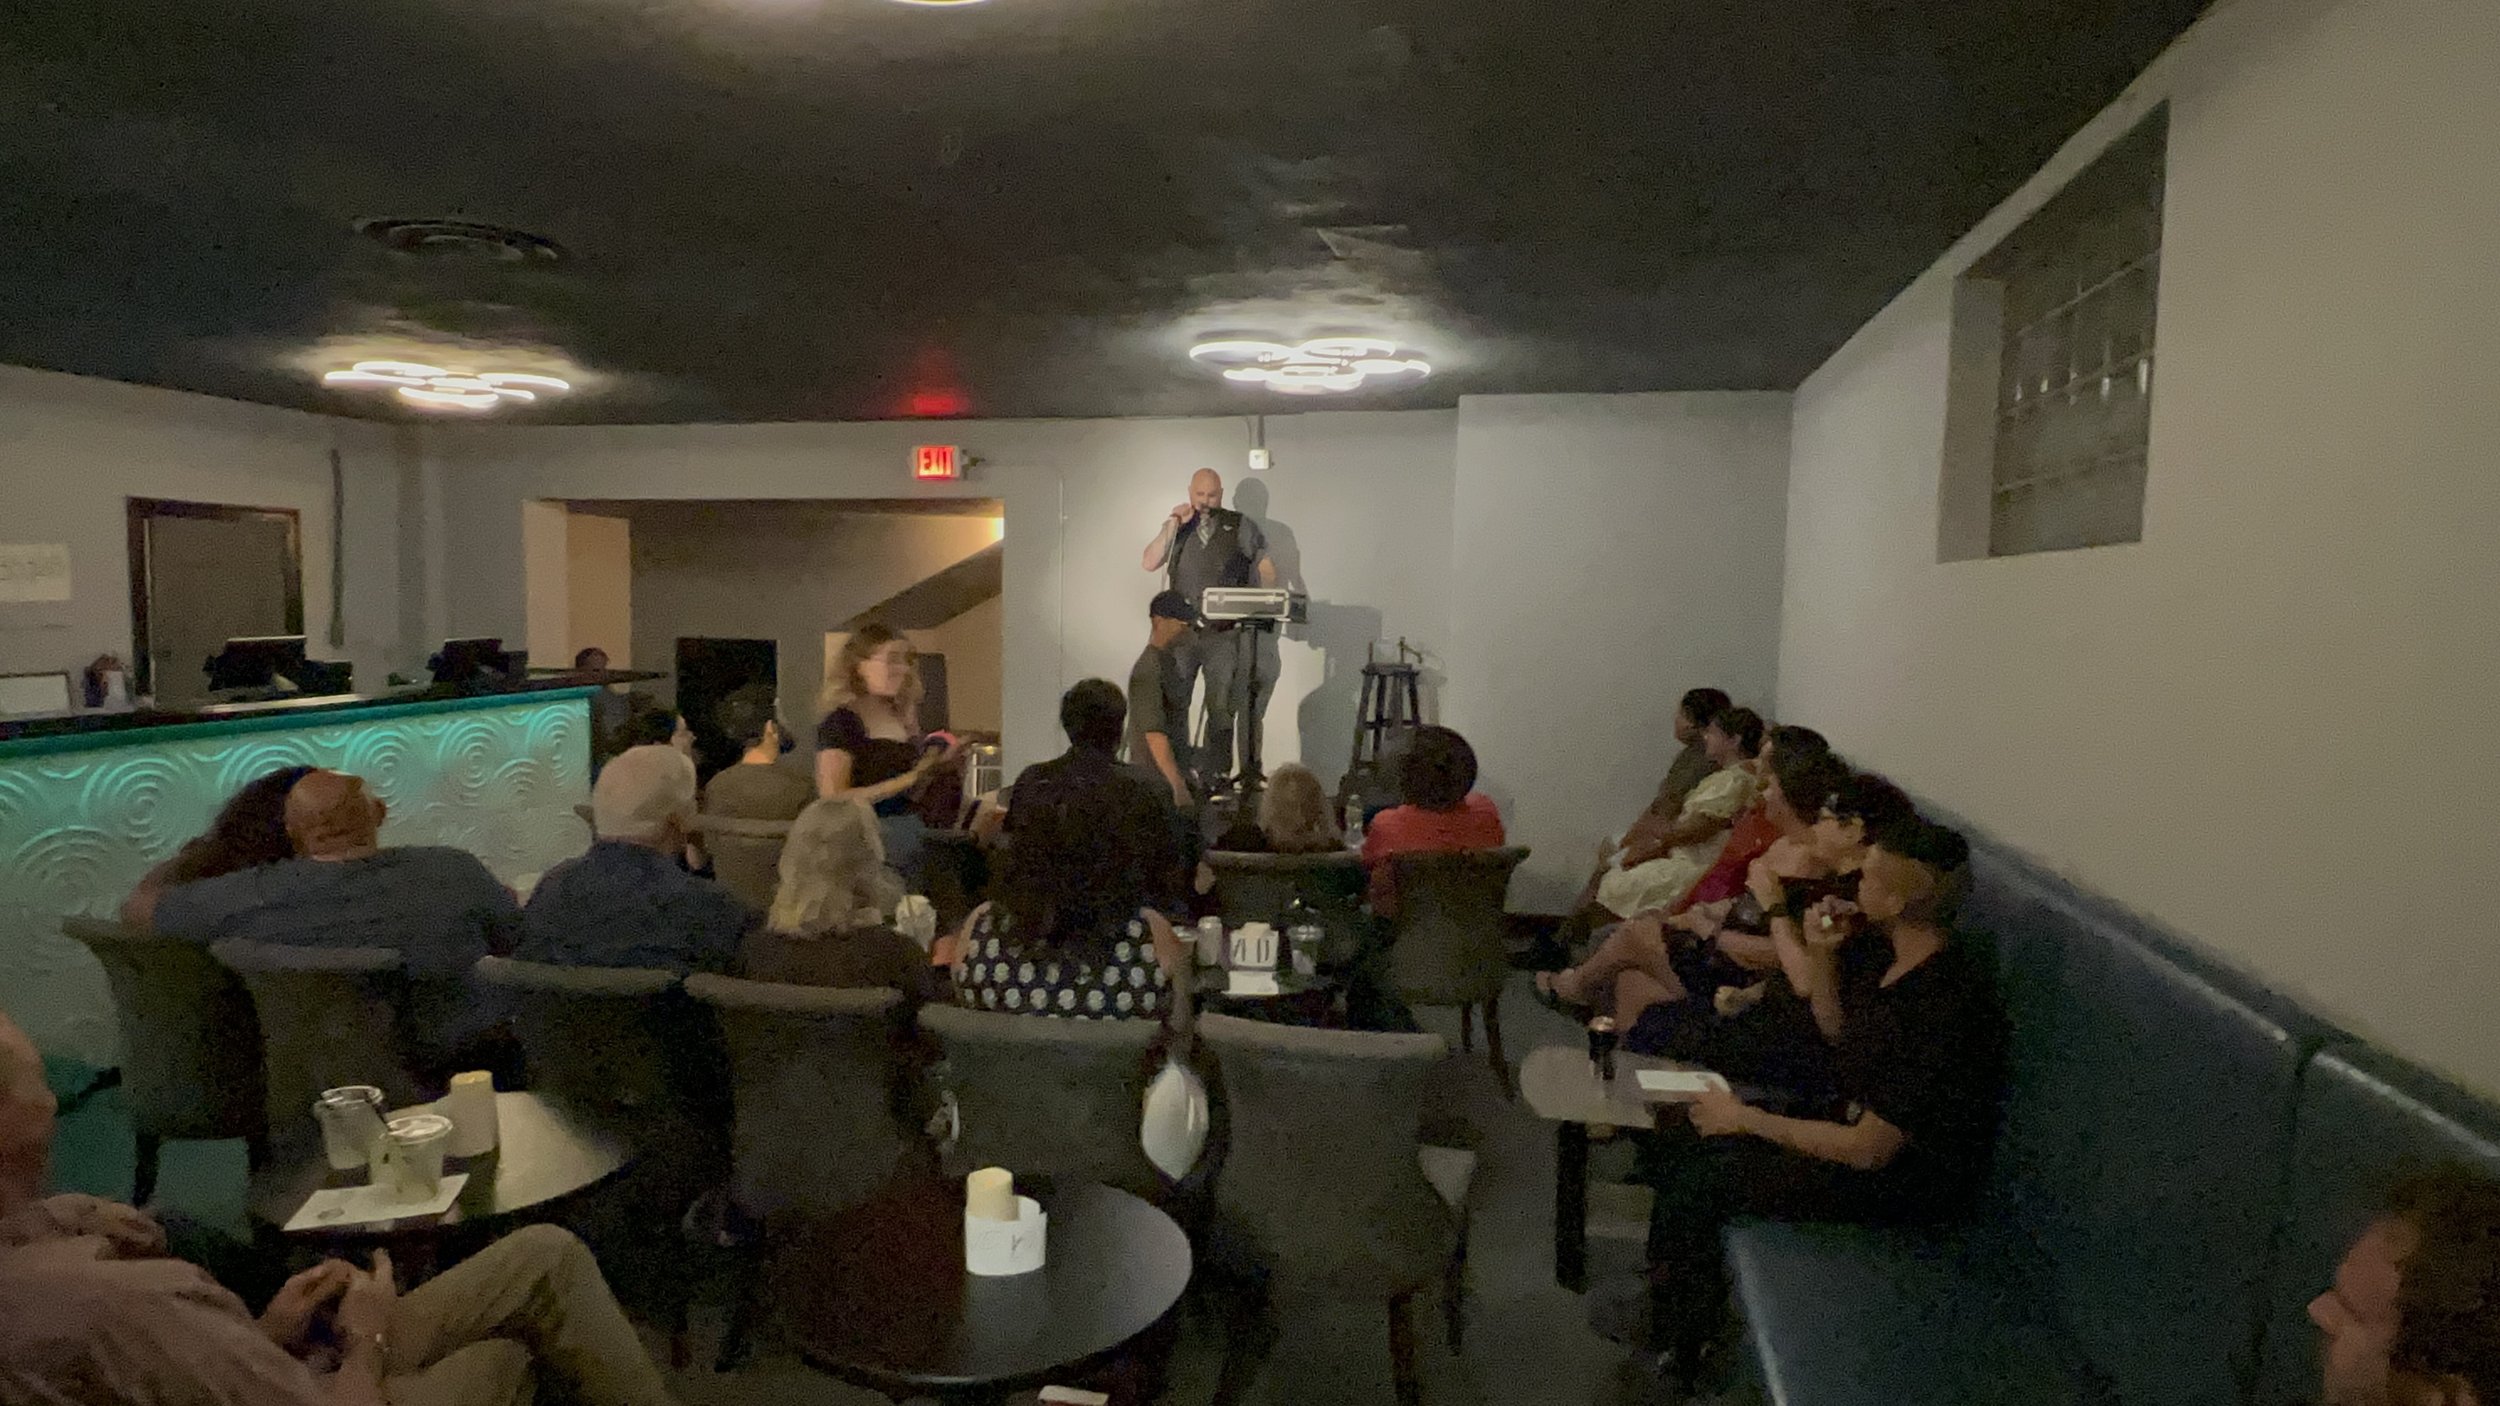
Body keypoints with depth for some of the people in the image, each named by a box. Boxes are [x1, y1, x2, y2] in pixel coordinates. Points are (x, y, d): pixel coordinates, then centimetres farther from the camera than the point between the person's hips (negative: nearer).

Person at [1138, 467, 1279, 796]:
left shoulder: (1241, 527, 4)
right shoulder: (1177, 528, 10)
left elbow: (1266, 567, 7)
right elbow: (1150, 563, 0)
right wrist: (1172, 525, -7)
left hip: (1225, 634, -2)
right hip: (1182, 630, 2)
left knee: (1221, 708, 1)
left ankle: (1214, 776, 7)